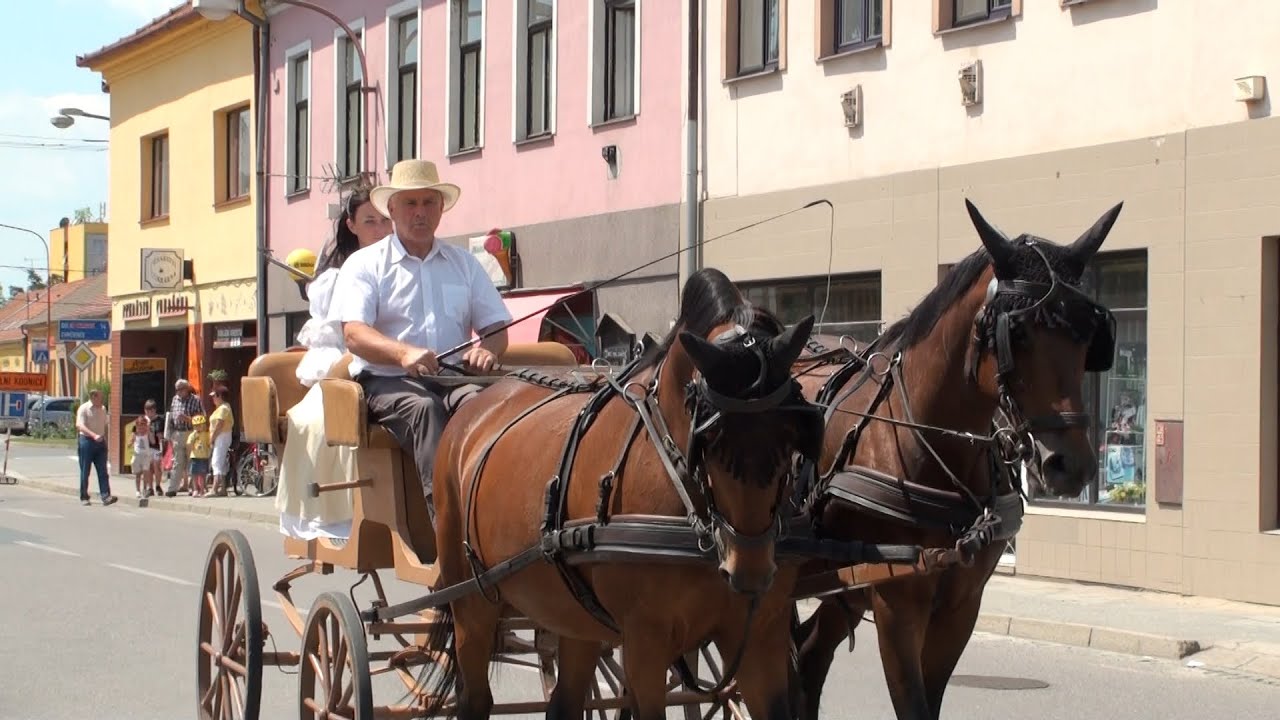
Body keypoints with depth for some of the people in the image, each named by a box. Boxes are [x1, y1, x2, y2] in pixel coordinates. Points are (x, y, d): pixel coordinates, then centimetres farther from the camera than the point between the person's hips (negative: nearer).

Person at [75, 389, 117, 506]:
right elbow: (80, 426, -19)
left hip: (100, 443, 5)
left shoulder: (103, 409, 13)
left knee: (103, 471, -3)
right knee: (85, 471, 3)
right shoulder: (83, 408, -8)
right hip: (87, 440, -5)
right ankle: (84, 497, 12)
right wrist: (94, 435, -31)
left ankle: (106, 497, -9)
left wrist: (106, 442, 16)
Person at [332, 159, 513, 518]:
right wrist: (404, 353, -28)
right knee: (423, 407, -37)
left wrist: (487, 348, -12)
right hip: (386, 382, -3)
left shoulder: (465, 263, 20)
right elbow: (355, 334, -7)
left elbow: (496, 326, 15)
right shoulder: (365, 264, 8)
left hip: (453, 380, 3)